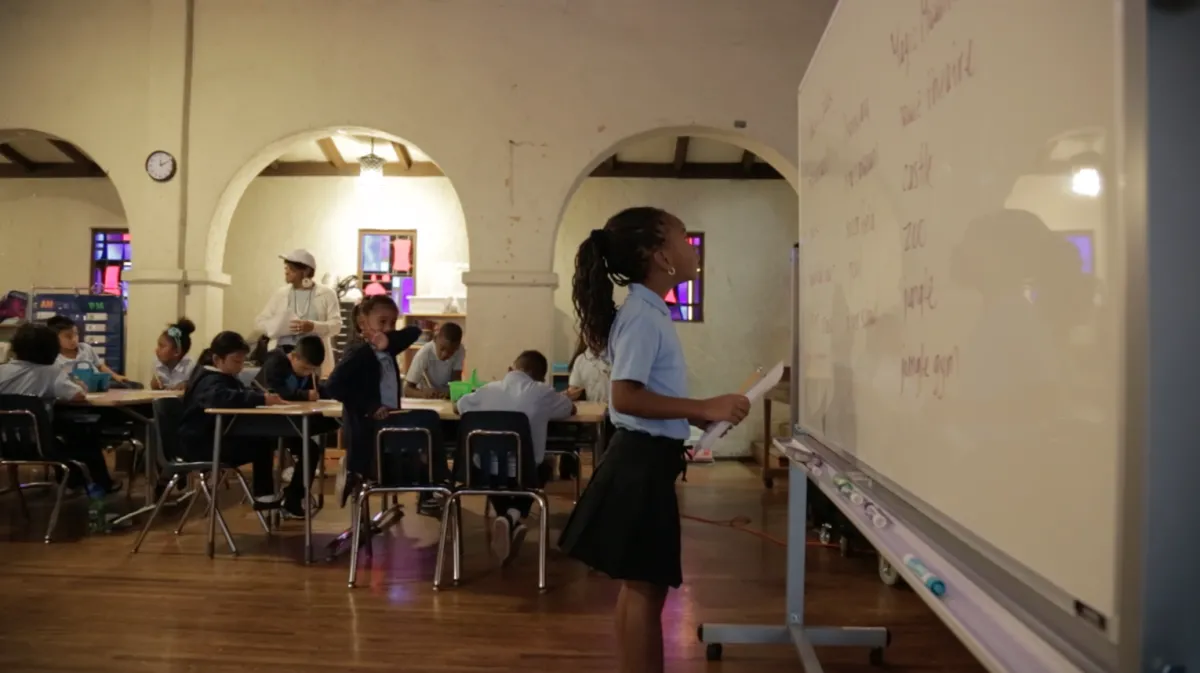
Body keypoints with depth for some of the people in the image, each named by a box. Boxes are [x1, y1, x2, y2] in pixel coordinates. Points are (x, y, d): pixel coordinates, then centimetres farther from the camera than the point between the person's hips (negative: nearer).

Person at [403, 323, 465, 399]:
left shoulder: (460, 351, -17)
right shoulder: (424, 354, -23)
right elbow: (407, 389, -22)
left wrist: (449, 392, -37)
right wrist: (424, 394, -41)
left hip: (447, 399, 1)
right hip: (424, 401, -1)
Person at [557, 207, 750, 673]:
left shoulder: (650, 312, 12)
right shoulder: (642, 316, -18)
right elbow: (626, 397, -27)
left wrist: (699, 416, 14)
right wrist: (705, 408, -24)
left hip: (648, 459, 10)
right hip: (642, 460, -10)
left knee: (639, 585, 18)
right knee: (645, 587, 1)